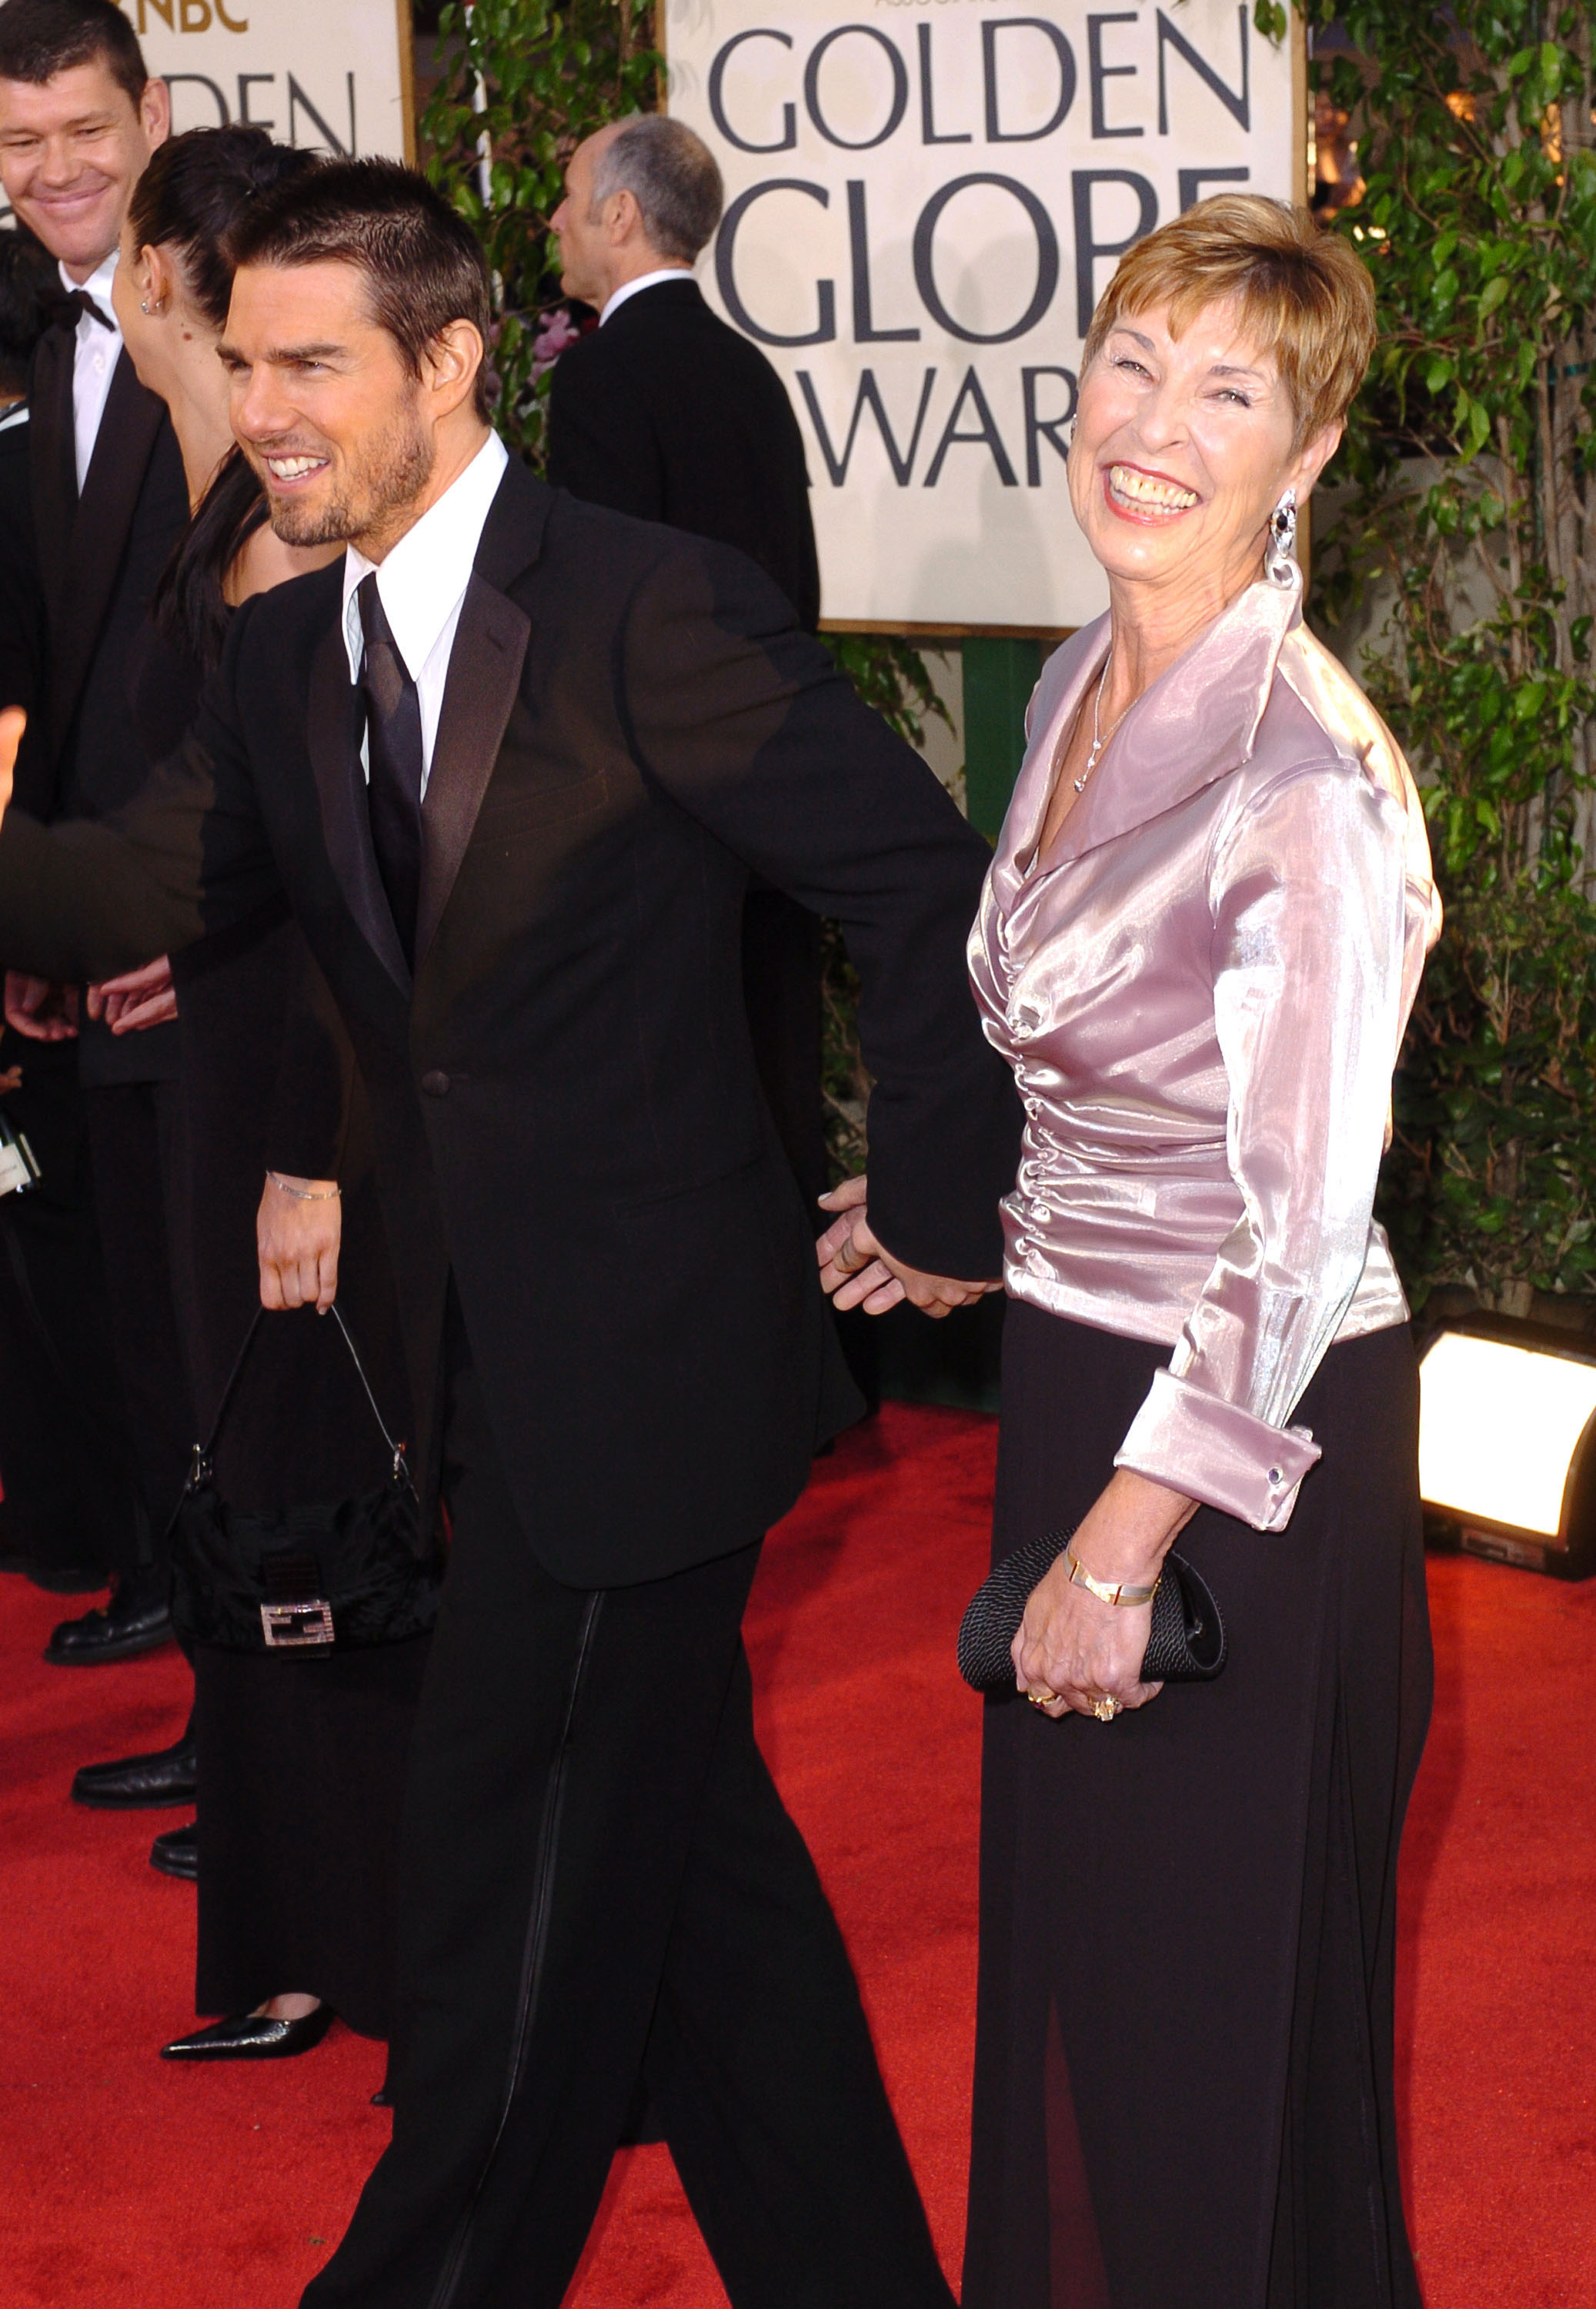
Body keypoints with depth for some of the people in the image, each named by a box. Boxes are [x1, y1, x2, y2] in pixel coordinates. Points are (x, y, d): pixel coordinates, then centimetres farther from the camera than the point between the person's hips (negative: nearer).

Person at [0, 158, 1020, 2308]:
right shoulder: (285, 658, 7)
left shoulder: (654, 612, -18)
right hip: (491, 1358, 8)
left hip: (642, 1355, -8)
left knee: (515, 1873, 3)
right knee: (686, 1843, 19)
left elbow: (930, 881, -16)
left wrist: (938, 1205, -12)